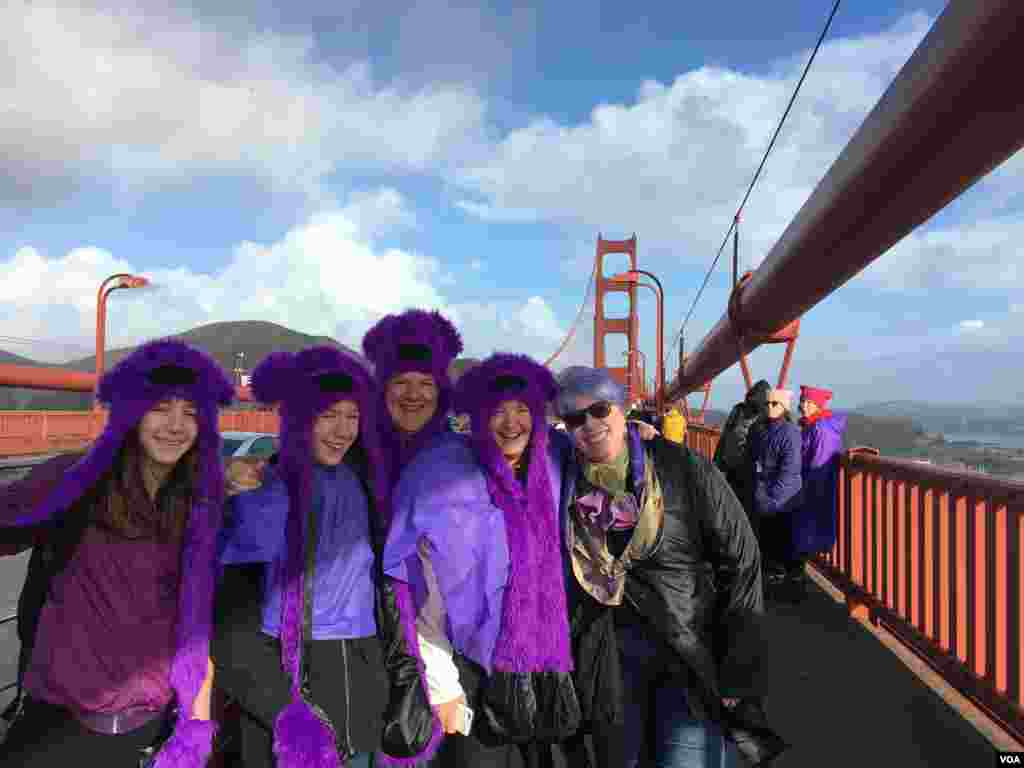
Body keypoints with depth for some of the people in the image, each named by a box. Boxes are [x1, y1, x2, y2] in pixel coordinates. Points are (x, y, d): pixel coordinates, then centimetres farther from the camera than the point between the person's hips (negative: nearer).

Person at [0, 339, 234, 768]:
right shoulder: (72, 480, -10)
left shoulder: (199, 506, -3)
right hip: (58, 716, -2)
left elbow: (199, 619, 1)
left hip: (150, 721, 2)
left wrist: (199, 714, 2)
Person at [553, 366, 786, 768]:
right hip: (610, 655, 3)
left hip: (696, 648, -3)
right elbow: (561, 579, 6)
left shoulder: (683, 468, -11)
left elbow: (741, 559, -9)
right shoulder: (566, 485, -4)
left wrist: (737, 668, -10)